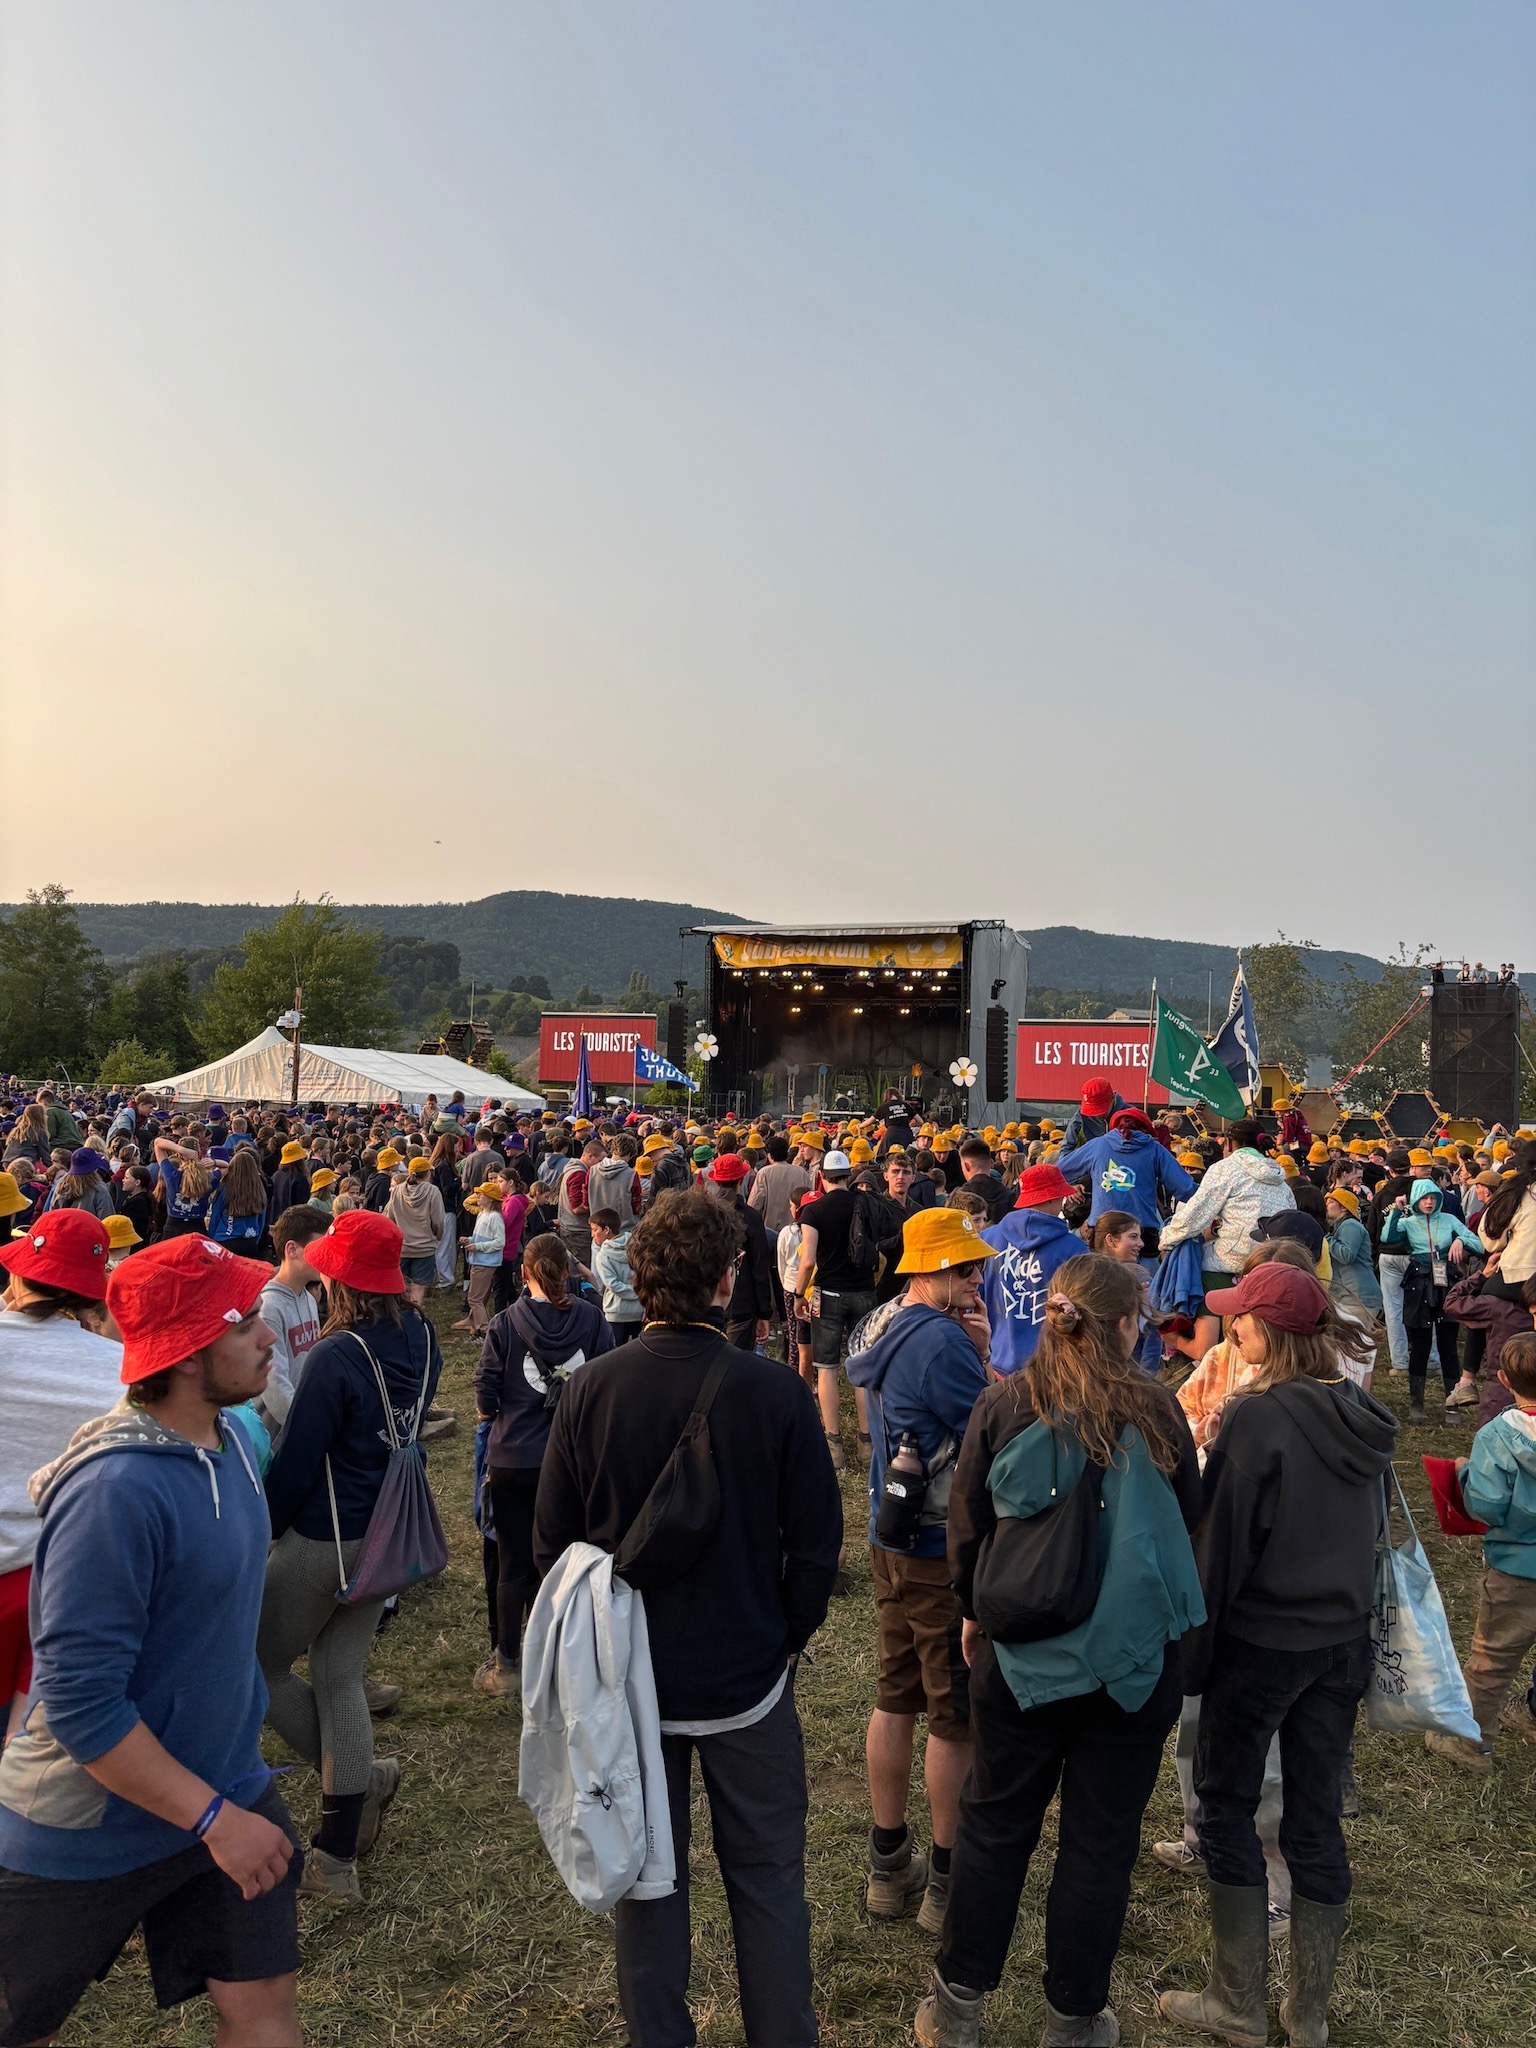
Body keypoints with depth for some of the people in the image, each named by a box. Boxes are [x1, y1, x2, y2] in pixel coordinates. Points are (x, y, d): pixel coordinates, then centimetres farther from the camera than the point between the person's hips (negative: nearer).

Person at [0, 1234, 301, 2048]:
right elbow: (80, 1707, -28)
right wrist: (215, 1819, -23)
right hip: (91, 1836, -6)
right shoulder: (118, 1490, -31)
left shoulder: (228, 1437, -4)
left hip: (226, 1789, 6)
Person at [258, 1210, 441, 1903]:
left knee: (259, 1664, 16)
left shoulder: (337, 1355, -25)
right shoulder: (421, 1338, -3)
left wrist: (265, 1526, -2)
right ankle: (338, 1857, 23)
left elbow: (295, 1457, -18)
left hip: (325, 1540, -7)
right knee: (339, 1679, 16)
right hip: (389, 1535, 7)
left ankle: (362, 1778, 17)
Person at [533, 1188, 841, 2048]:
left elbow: (553, 1539, -5)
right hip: (748, 1672, -2)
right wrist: (789, 1637, 5)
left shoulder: (592, 1388, -14)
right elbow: (817, 1541, -12)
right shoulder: (776, 1391, -20)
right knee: (767, 1878, 17)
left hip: (629, 1676, 2)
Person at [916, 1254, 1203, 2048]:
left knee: (994, 1826, 17)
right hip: (1132, 1658, -1)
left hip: (1020, 1653, 1)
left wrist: (974, 1612, 15)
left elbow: (966, 1529, -2)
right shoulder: (1154, 1411, -11)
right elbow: (1190, 1527, 1)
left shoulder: (1003, 1404, -10)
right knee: (1101, 1840, 15)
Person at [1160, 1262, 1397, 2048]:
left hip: (1260, 1643, -6)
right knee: (1317, 1820, 15)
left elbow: (1220, 1541, -16)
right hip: (1342, 1643, 6)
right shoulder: (1363, 1416, 0)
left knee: (1226, 1808, 10)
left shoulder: (1258, 1417, -21)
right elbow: (1375, 1533, 11)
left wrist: (1189, 1653, -7)